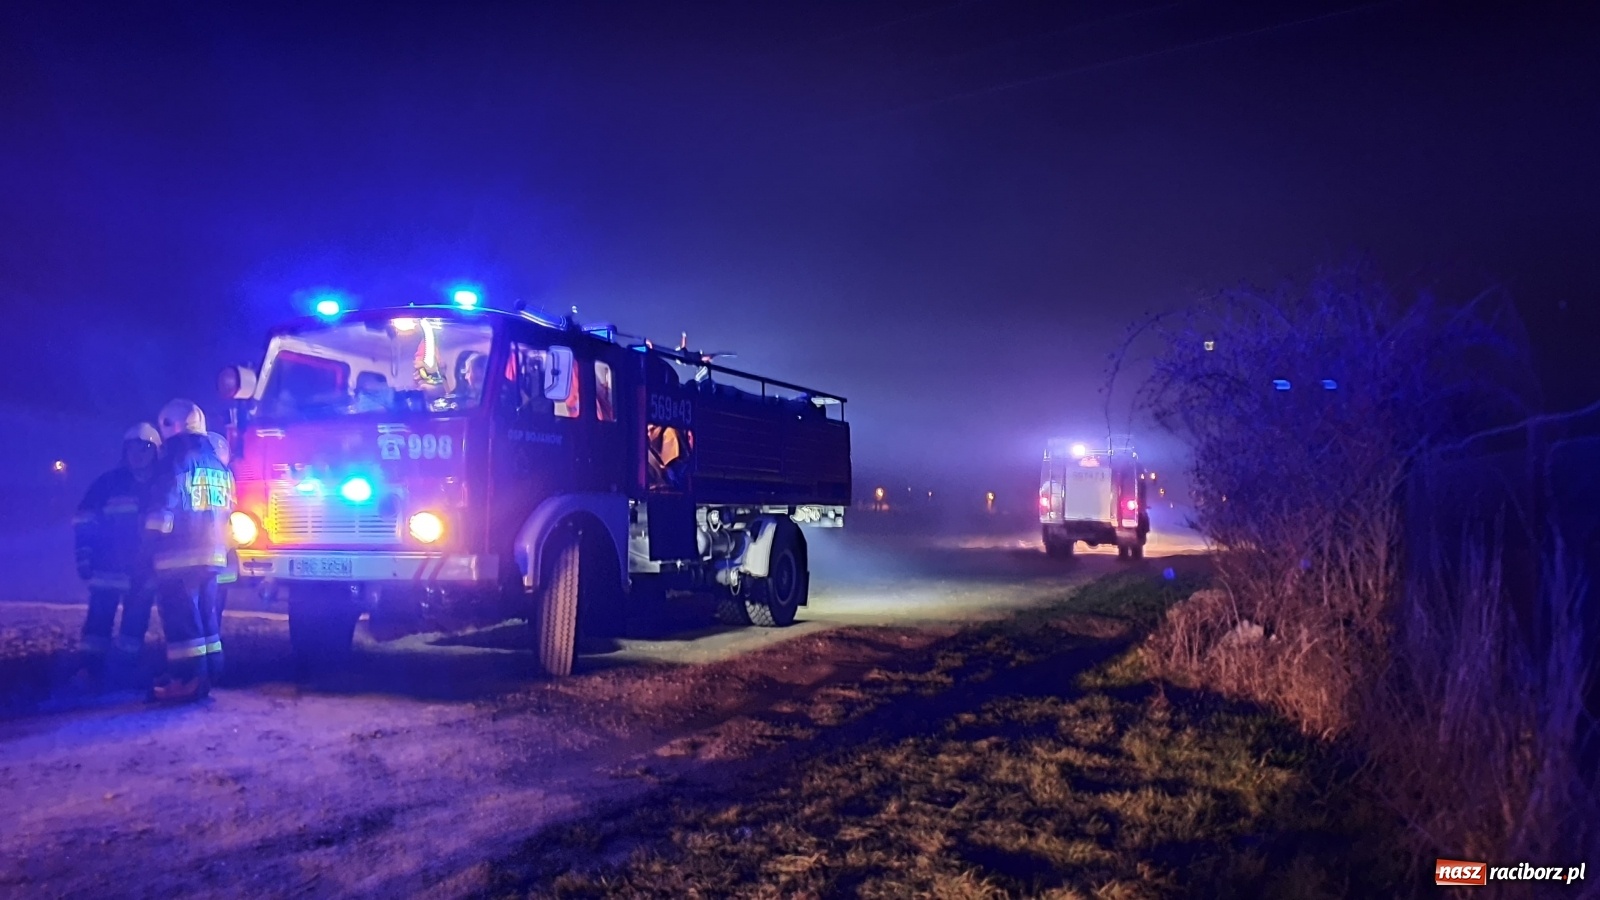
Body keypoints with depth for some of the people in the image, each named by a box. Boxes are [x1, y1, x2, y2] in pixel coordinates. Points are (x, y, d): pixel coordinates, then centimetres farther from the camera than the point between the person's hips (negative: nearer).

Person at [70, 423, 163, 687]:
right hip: (110, 566, -2)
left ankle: (126, 668, 12)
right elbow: (83, 520, -2)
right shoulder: (110, 482, -1)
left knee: (137, 618, 5)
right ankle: (90, 667, -5)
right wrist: (84, 555, -10)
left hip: (144, 569, 2)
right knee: (100, 615, -7)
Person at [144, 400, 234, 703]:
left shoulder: (176, 458, -6)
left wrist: (152, 540, -8)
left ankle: (189, 678, -11)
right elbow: (227, 509, 19)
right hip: (213, 552, 8)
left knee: (180, 614, -7)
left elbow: (162, 506, -13)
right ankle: (204, 673, 15)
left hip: (179, 553, -8)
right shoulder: (219, 464, 18)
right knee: (202, 611, 13)